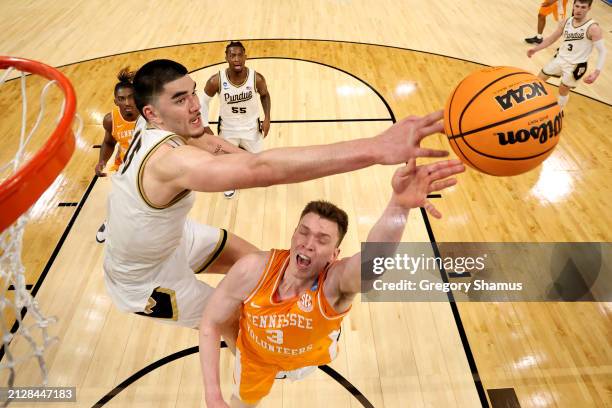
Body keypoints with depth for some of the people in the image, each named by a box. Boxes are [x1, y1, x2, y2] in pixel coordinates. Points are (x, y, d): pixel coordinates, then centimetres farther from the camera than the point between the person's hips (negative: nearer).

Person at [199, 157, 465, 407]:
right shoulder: (252, 270, -38)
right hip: (255, 354, 0)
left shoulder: (335, 281, -43)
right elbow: (210, 324, -22)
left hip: (310, 354, 0)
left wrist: (399, 205, -88)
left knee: (300, 369, 36)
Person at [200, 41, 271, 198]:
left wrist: (267, 118, -8)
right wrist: (205, 126, -7)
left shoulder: (257, 78, -23)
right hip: (227, 127, 0)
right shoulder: (216, 80, -24)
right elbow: (203, 101, -6)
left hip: (251, 126, 0)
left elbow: (265, 95, 0)